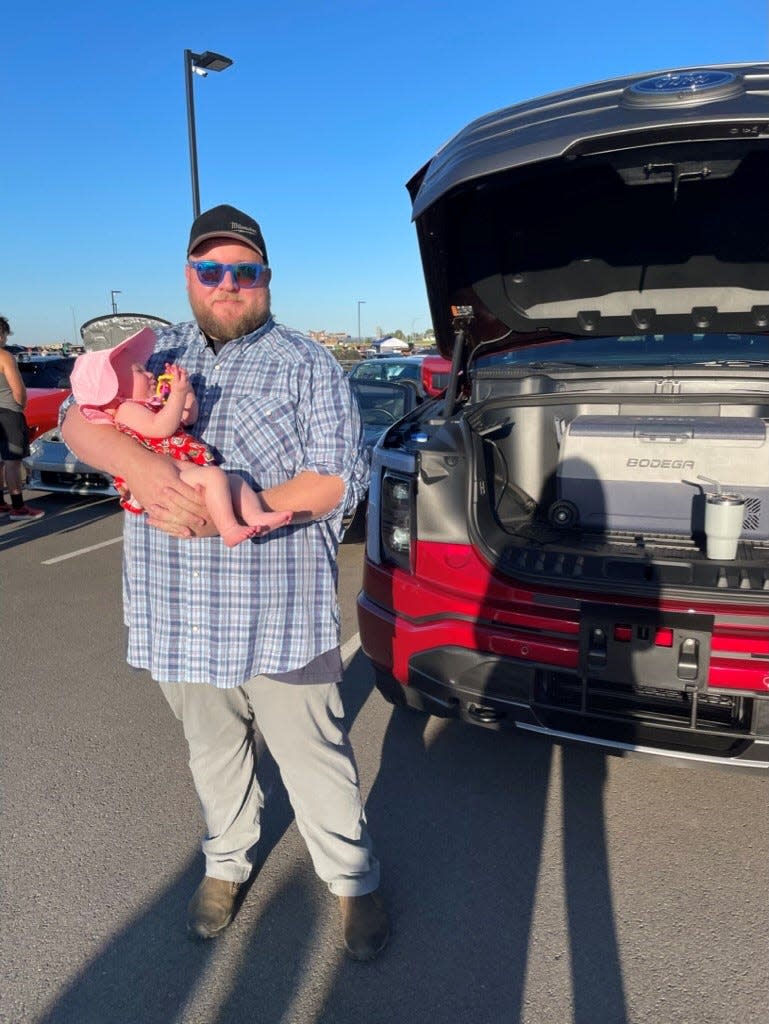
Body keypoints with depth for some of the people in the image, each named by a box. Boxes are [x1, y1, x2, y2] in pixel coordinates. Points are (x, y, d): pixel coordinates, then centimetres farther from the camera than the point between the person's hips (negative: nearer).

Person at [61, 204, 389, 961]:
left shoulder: (306, 365, -3)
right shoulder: (155, 353, 11)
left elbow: (339, 481, -12)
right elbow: (78, 421, 0)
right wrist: (134, 460, -23)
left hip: (277, 614, -4)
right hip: (178, 614, 4)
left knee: (313, 755, 6)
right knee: (211, 748, 21)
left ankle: (354, 881, 29)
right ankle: (226, 864, 45)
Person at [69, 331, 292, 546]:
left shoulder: (155, 404, 29)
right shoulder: (127, 410, -3)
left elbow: (189, 417, 31)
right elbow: (161, 428, -18)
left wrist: (186, 386, 20)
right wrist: (178, 394, -20)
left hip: (188, 468, 10)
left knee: (235, 480, 5)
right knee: (214, 475, -30)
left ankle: (257, 517, -13)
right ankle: (228, 529, -36)